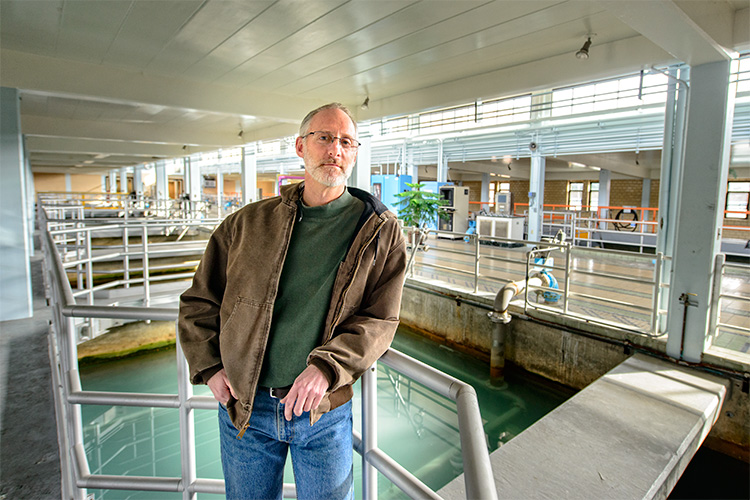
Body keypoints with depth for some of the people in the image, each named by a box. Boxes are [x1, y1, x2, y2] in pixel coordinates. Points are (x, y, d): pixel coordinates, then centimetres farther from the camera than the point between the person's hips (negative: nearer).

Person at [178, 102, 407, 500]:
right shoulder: (248, 222, 0)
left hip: (325, 411, -1)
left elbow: (380, 319, -9)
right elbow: (198, 300, 8)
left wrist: (326, 367, -22)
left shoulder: (380, 232, -5)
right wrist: (209, 367, -2)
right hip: (243, 406, 2)